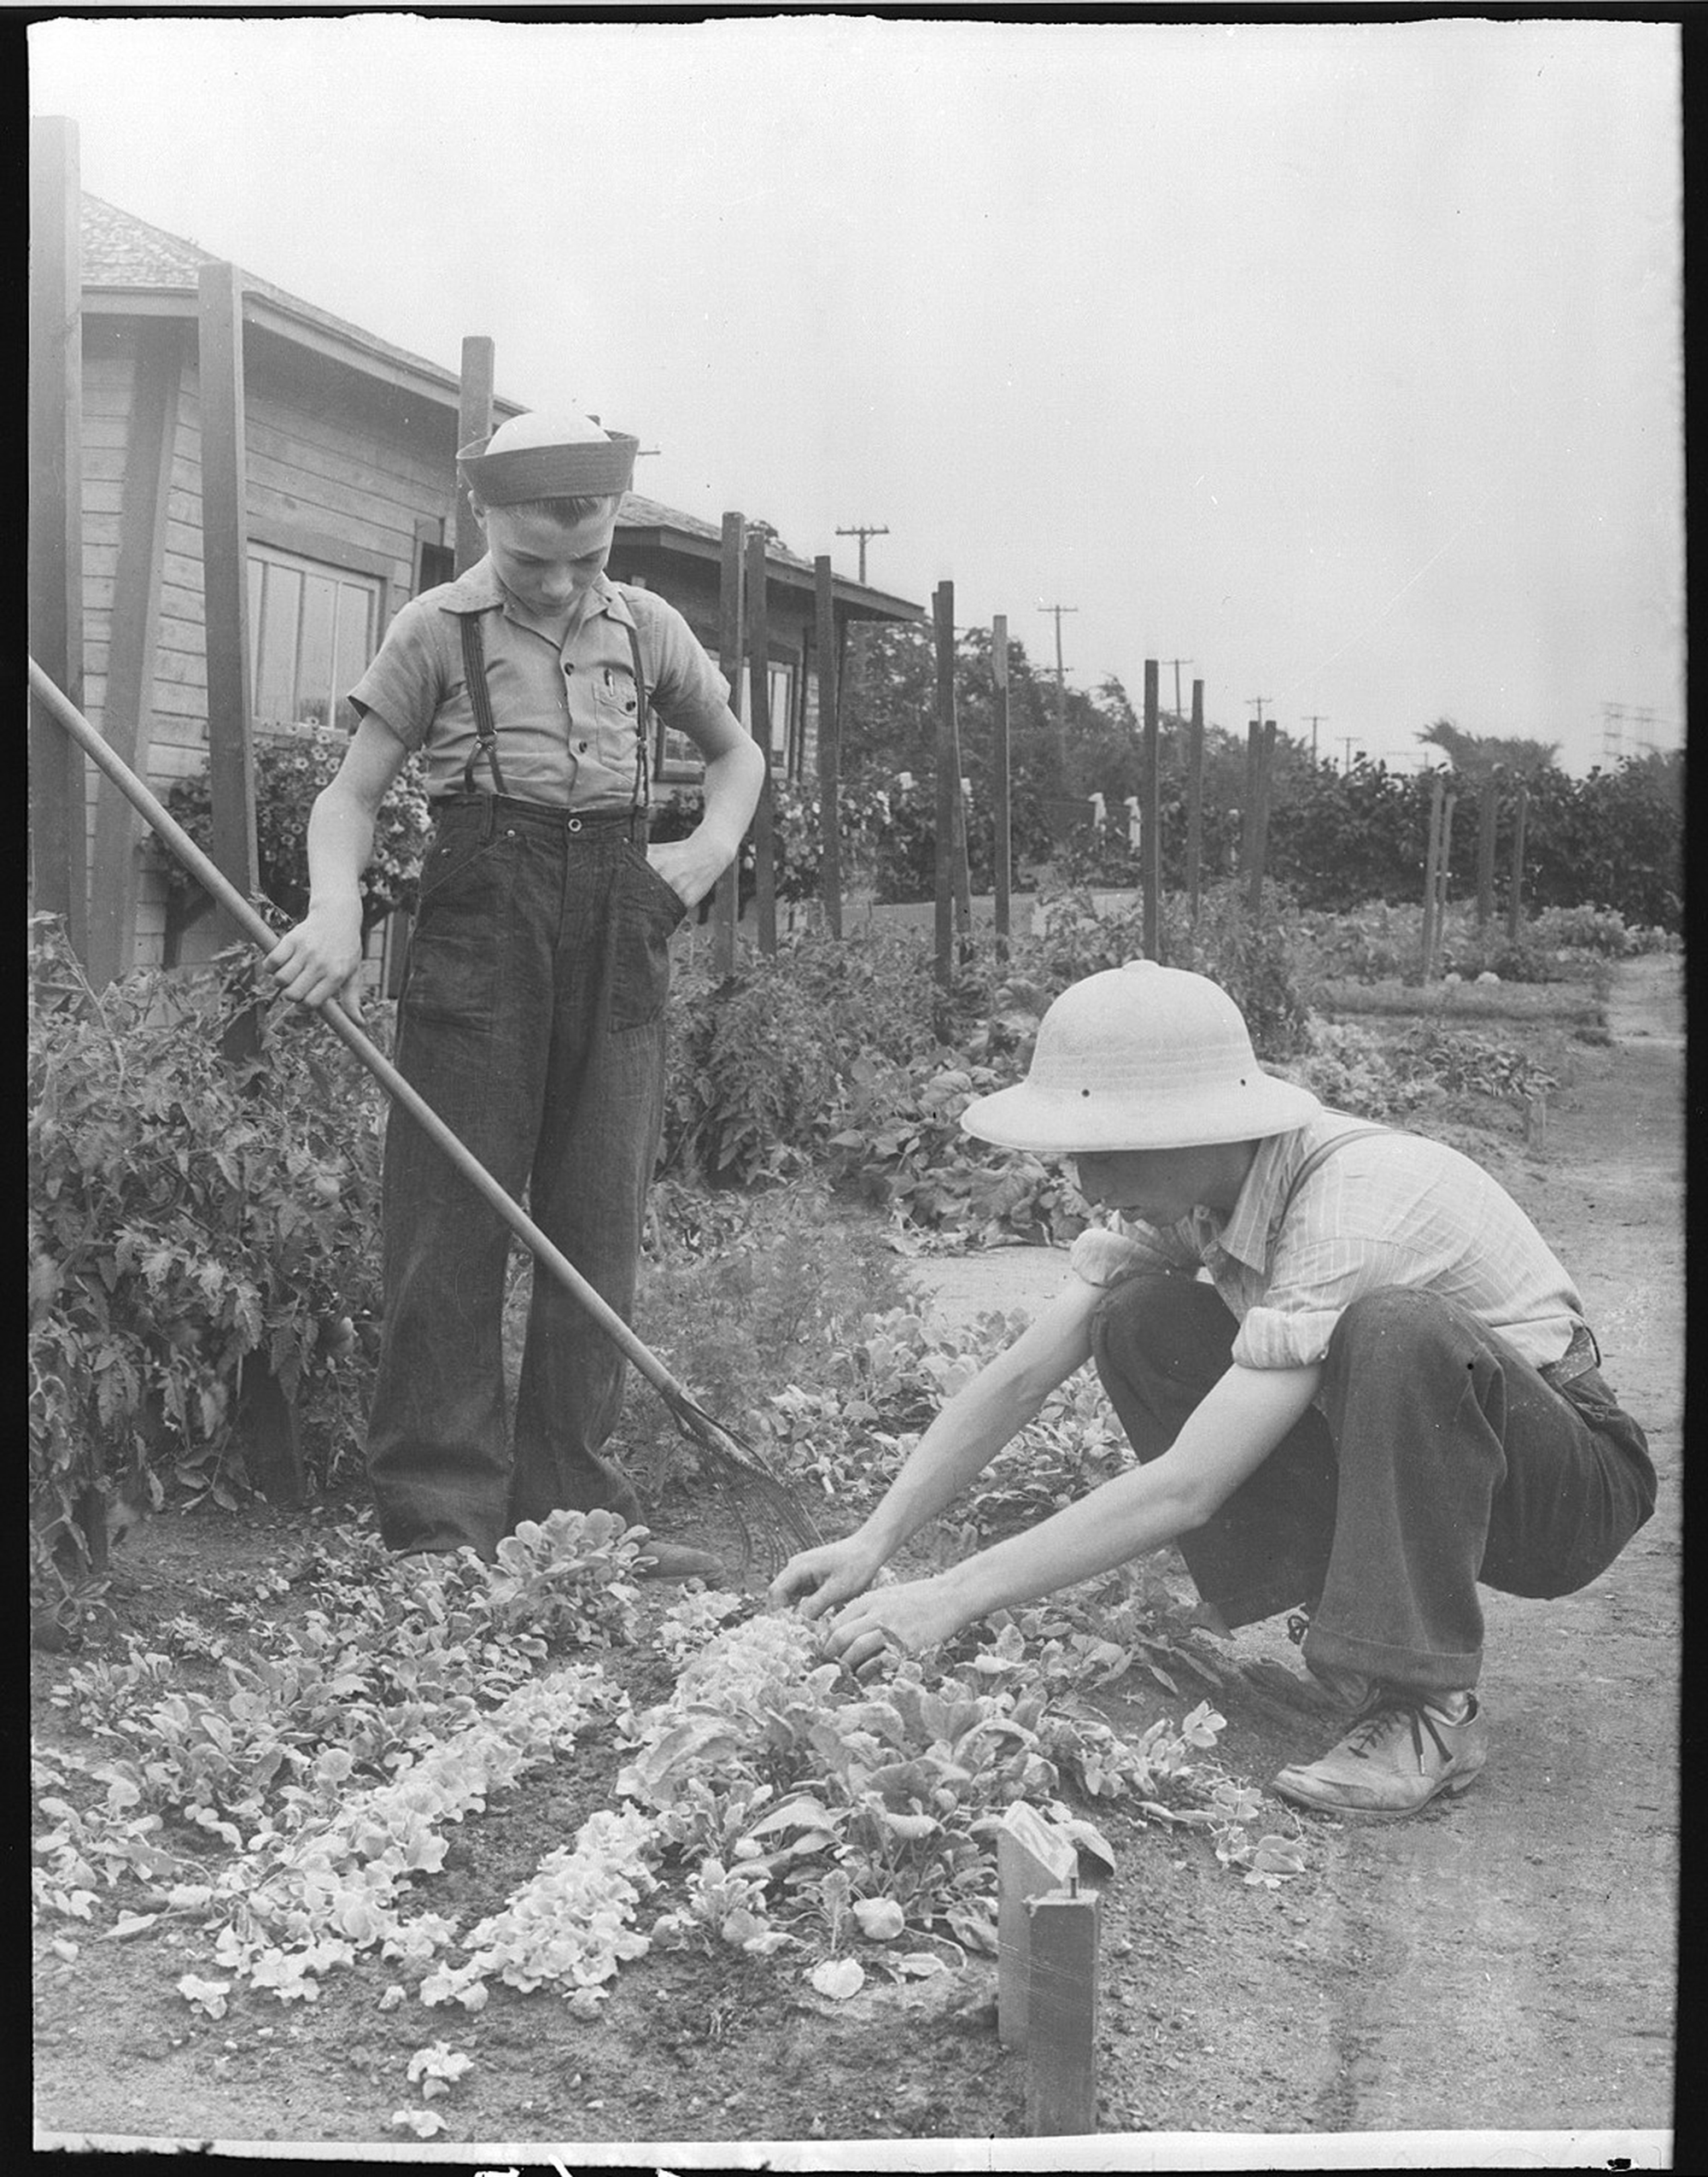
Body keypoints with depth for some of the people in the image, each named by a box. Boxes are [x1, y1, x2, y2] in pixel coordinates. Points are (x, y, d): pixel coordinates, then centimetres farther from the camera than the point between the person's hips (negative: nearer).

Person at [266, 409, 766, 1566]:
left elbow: (737, 751, 25)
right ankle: (441, 1521, 1)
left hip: (621, 928, 4)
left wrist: (712, 849, 5)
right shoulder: (437, 628, 2)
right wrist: (336, 909, -19)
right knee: (453, 1222, -5)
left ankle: (570, 1507, 13)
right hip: (483, 918, -4)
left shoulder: (646, 626, 11)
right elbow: (354, 792, 1)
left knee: (601, 1228, 5)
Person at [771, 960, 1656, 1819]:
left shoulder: (1351, 1209, -34)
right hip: (1394, 1463, 7)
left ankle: (1430, 1705, -25)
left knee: (1392, 1328, -38)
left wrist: (950, 1598, -34)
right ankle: (1336, 1610, -4)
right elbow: (1016, 1380, -6)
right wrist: (872, 1544, -16)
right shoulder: (1177, 1188, -10)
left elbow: (1186, 1487, -36)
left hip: (1574, 1483, -7)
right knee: (1139, 1321, -10)